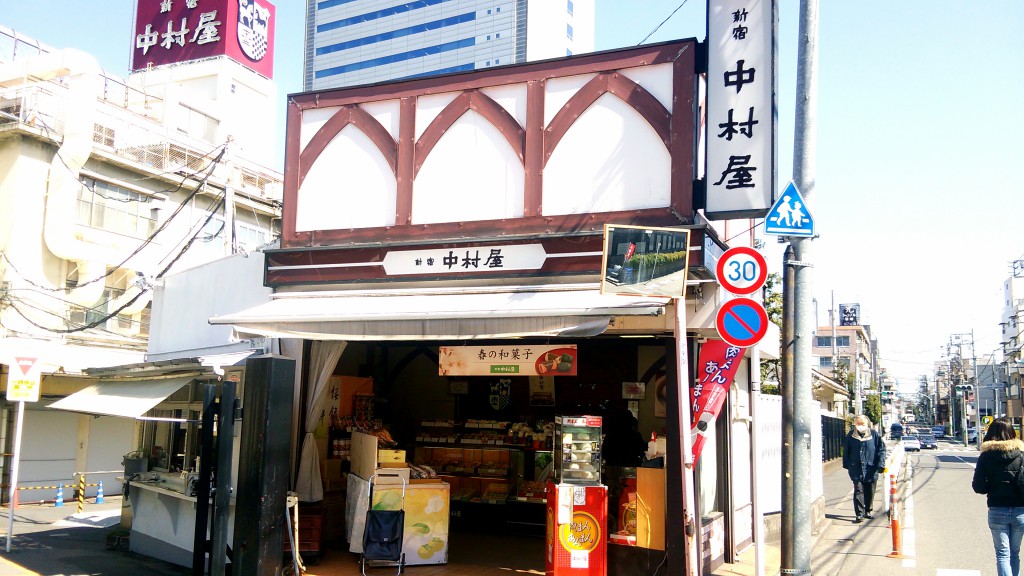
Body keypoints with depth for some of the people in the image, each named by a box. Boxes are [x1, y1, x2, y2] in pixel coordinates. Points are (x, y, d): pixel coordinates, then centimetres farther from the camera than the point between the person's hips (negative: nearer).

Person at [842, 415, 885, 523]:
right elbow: (846, 451, 10)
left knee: (870, 493, 11)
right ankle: (859, 514, -5)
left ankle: (867, 512, 26)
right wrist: (846, 465, 9)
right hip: (857, 470, -1)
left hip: (871, 469, 1)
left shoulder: (874, 435, -2)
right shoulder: (851, 435, 2)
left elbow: (881, 449, 1)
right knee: (858, 491, -6)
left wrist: (880, 464, -7)